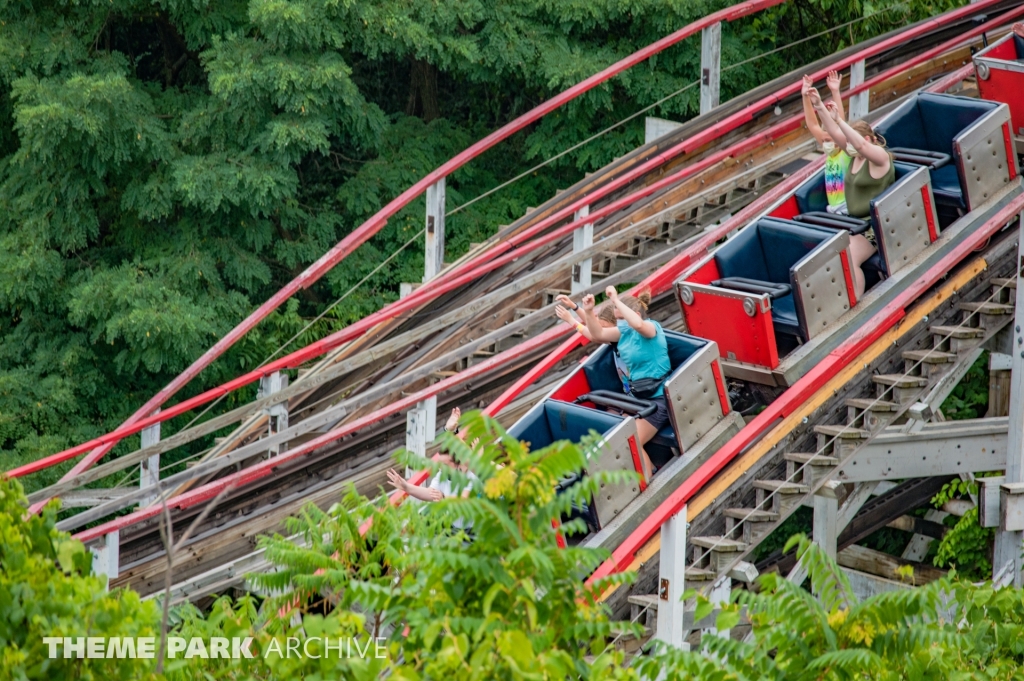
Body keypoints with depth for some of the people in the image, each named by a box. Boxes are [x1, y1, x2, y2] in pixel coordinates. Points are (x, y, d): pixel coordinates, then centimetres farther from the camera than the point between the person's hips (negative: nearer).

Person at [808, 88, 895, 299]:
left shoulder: (879, 156, -14)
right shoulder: (855, 154, 9)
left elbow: (861, 145, -33)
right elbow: (835, 133, 0)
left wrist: (839, 120, -41)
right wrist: (821, 109, -13)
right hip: (854, 219, 9)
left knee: (848, 259, -29)